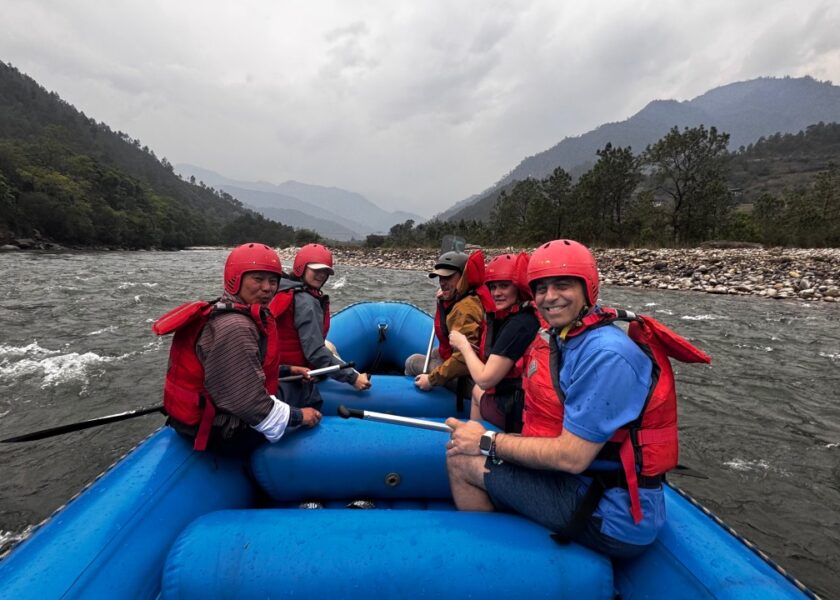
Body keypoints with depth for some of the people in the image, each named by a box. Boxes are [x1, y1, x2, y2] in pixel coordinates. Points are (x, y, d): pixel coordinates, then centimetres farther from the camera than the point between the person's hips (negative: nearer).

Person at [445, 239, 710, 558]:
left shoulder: (605, 354, -23)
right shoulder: (569, 341, 6)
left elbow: (571, 457, -24)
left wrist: (488, 442, -13)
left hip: (612, 518, -9)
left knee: (461, 461, -9)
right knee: (463, 447, 14)